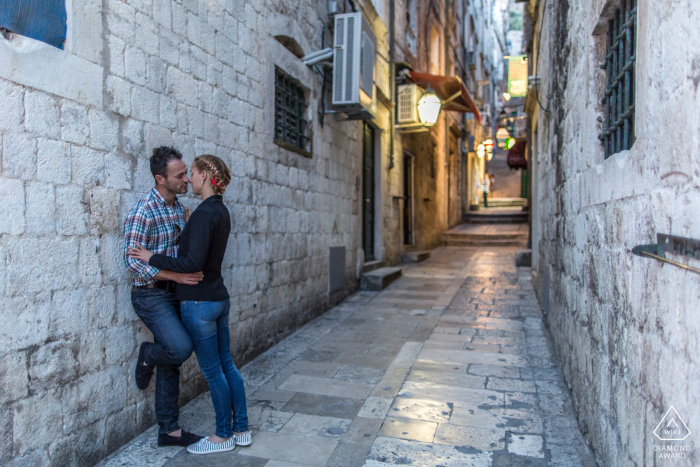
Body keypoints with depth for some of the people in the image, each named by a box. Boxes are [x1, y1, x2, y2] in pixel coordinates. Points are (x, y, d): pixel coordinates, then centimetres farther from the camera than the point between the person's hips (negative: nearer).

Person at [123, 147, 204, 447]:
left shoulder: (179, 208, 8)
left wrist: (194, 269, 6)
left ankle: (169, 430, 23)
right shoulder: (143, 211, -16)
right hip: (150, 295, -7)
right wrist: (176, 275, -25)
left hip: (173, 294, 7)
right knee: (181, 347, -22)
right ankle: (147, 356, 13)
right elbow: (133, 261, -20)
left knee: (172, 363, 10)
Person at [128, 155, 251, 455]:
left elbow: (193, 263, -25)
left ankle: (223, 436, 22)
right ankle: (241, 430, 28)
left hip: (199, 302, -9)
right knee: (226, 364, 16)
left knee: (212, 370, 5)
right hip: (219, 298, 9)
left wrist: (152, 259, -15)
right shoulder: (221, 210, 9)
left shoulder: (205, 212, -19)